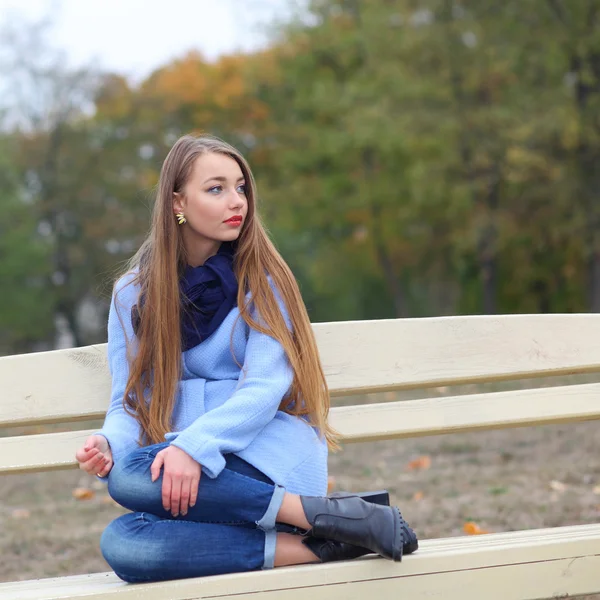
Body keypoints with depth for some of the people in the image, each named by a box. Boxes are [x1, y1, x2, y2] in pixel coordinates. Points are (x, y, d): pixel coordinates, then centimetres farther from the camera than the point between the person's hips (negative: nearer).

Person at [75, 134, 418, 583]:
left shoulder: (261, 278, 3)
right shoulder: (134, 293, 11)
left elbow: (264, 390, -9)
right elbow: (130, 401, 8)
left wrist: (194, 445, -26)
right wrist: (109, 445, -16)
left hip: (270, 457, -3)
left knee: (132, 476, -33)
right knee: (120, 546, -32)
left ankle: (321, 515, -29)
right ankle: (314, 547, -30)